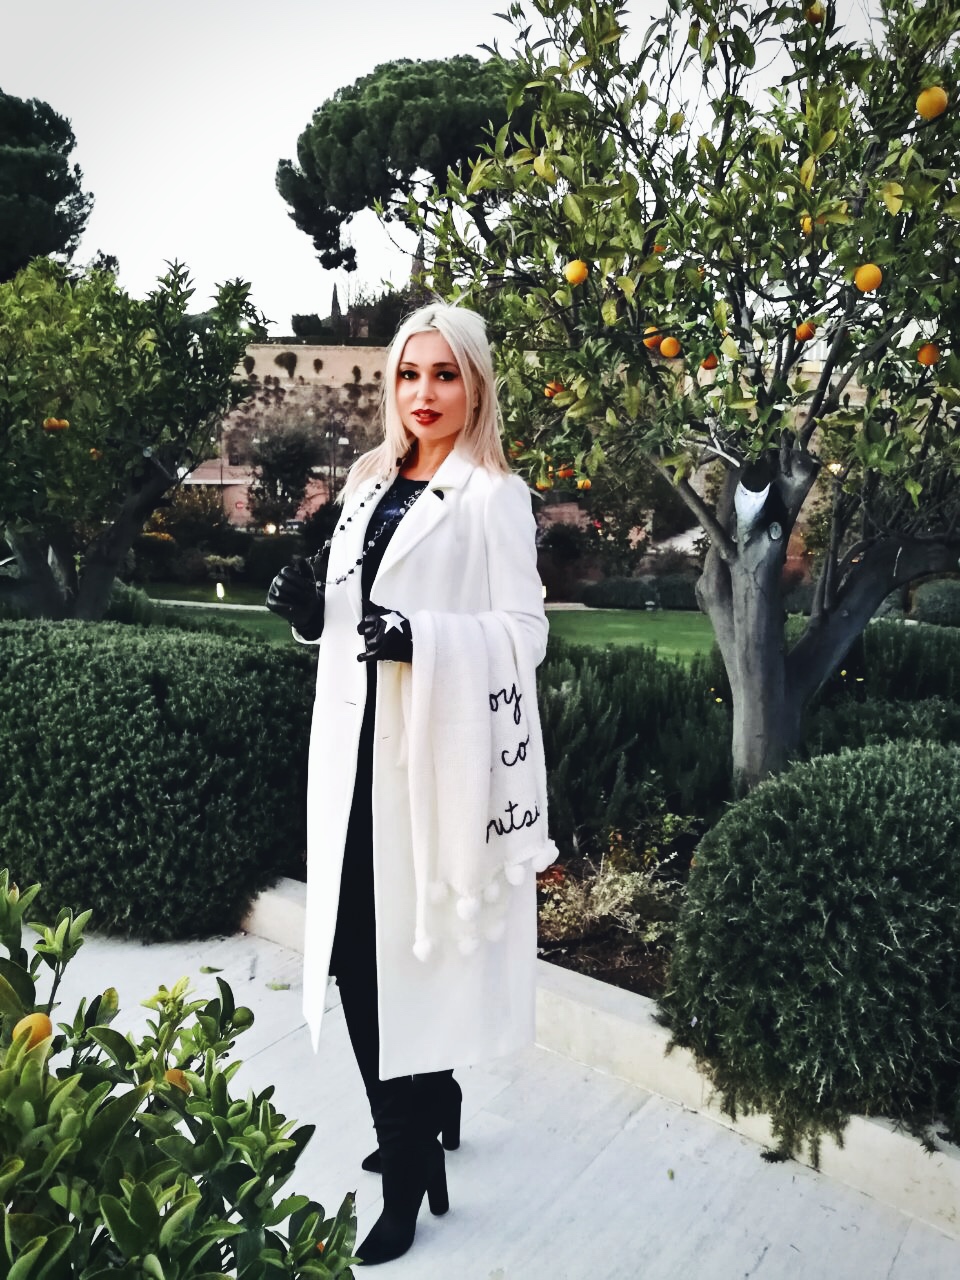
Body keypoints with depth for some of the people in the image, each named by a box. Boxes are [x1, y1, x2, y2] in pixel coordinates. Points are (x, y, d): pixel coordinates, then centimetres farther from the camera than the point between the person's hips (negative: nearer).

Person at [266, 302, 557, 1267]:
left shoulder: (493, 497, -4)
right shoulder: (369, 486, 16)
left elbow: (523, 632, -10)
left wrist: (418, 637, -24)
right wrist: (308, 606, 1)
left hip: (436, 753, -6)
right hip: (358, 746, 6)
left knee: (402, 946, 0)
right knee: (354, 944, 12)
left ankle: (410, 1165, 22)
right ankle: (430, 1114, 38)